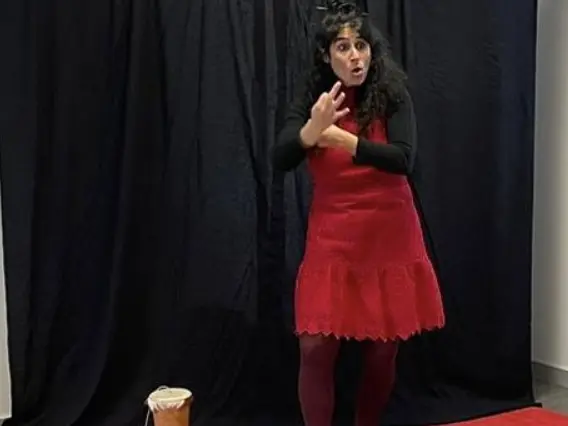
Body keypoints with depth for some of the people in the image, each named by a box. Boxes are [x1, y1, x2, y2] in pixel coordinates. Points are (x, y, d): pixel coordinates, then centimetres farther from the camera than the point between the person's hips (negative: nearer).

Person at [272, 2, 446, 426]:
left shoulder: (392, 94, -5)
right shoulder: (311, 98, 1)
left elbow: (404, 159, -17)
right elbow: (280, 160, -9)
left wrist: (343, 139, -28)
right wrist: (311, 129, -29)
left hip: (388, 237, -1)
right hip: (331, 238, 1)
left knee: (382, 352, 7)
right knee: (315, 349, -6)